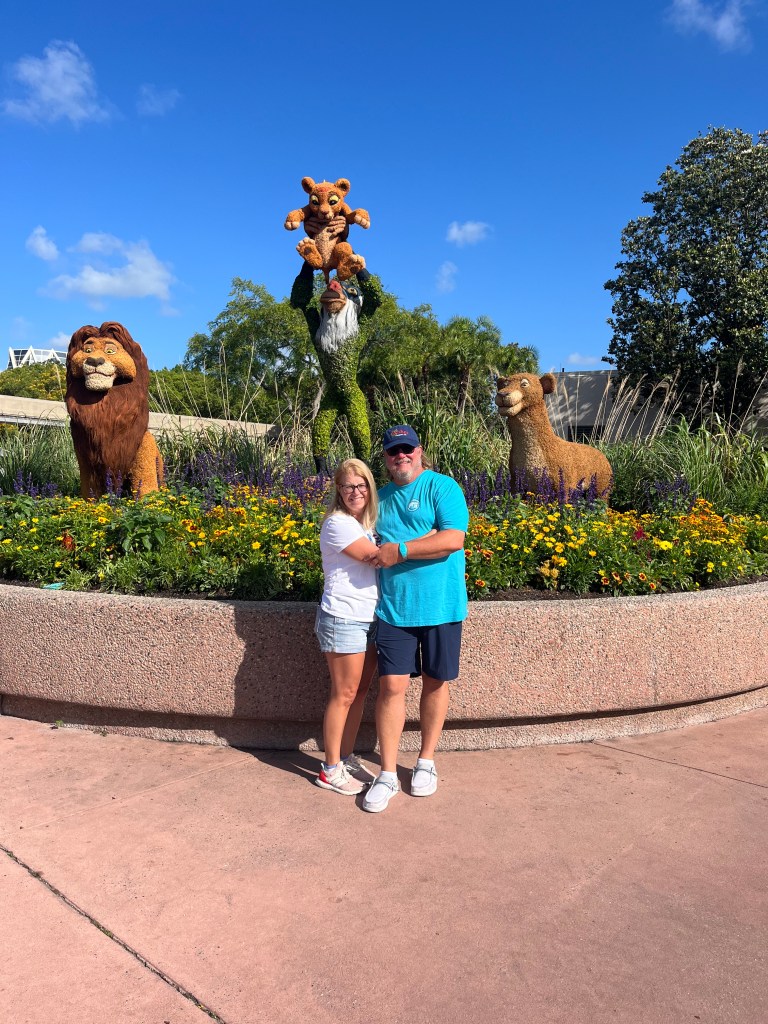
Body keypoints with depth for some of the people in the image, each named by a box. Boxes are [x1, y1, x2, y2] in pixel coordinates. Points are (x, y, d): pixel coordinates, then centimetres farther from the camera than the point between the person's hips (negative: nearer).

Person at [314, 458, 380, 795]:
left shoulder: (367, 524, 14)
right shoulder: (338, 524, -13)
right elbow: (375, 556, -18)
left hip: (370, 619, 8)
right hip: (344, 620, -8)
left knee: (359, 692, 13)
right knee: (344, 695, 1)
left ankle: (347, 757, 27)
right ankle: (330, 770, 14)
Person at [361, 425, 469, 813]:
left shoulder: (442, 487, -5)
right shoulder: (381, 498, 12)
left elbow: (453, 539, -19)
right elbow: (368, 548, 26)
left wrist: (400, 551, -20)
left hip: (440, 606, -3)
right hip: (394, 608, 3)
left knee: (435, 683, 11)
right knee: (391, 686, -1)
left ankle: (426, 762, 30)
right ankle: (387, 775, 12)